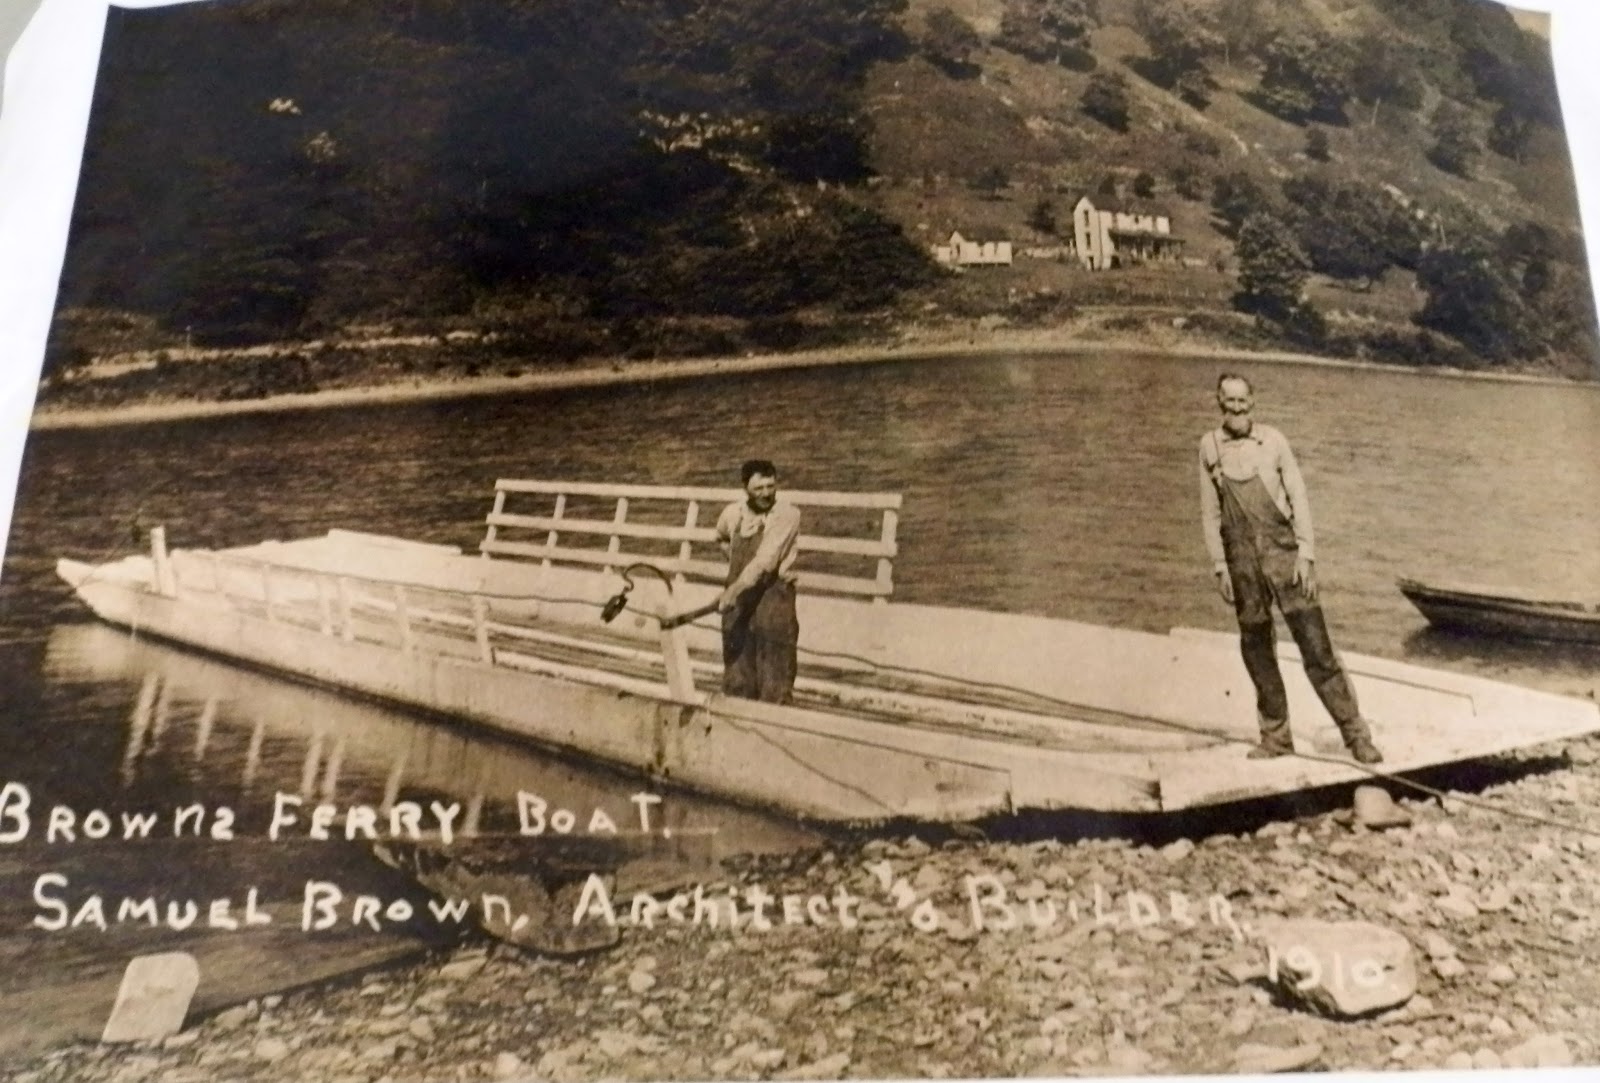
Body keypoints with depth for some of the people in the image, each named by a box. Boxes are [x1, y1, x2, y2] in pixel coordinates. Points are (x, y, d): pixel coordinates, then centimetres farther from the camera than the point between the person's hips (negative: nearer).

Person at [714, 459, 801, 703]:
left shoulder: (787, 514, -12)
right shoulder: (732, 513, 4)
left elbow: (765, 559, -23)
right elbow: (722, 537, 30)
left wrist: (734, 589, -30)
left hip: (773, 594, -5)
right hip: (737, 596, 5)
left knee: (774, 678, -4)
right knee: (737, 669, 12)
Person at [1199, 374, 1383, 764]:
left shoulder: (1273, 439, 0)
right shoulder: (1209, 447, 5)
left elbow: (1298, 498, 0)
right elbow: (1210, 513, 8)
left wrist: (1305, 555, -7)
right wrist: (1219, 566, 4)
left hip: (1282, 550, -2)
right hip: (1241, 559, 2)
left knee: (1315, 646, -5)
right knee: (1256, 649, 8)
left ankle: (1356, 733, 3)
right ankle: (1276, 736, 21)